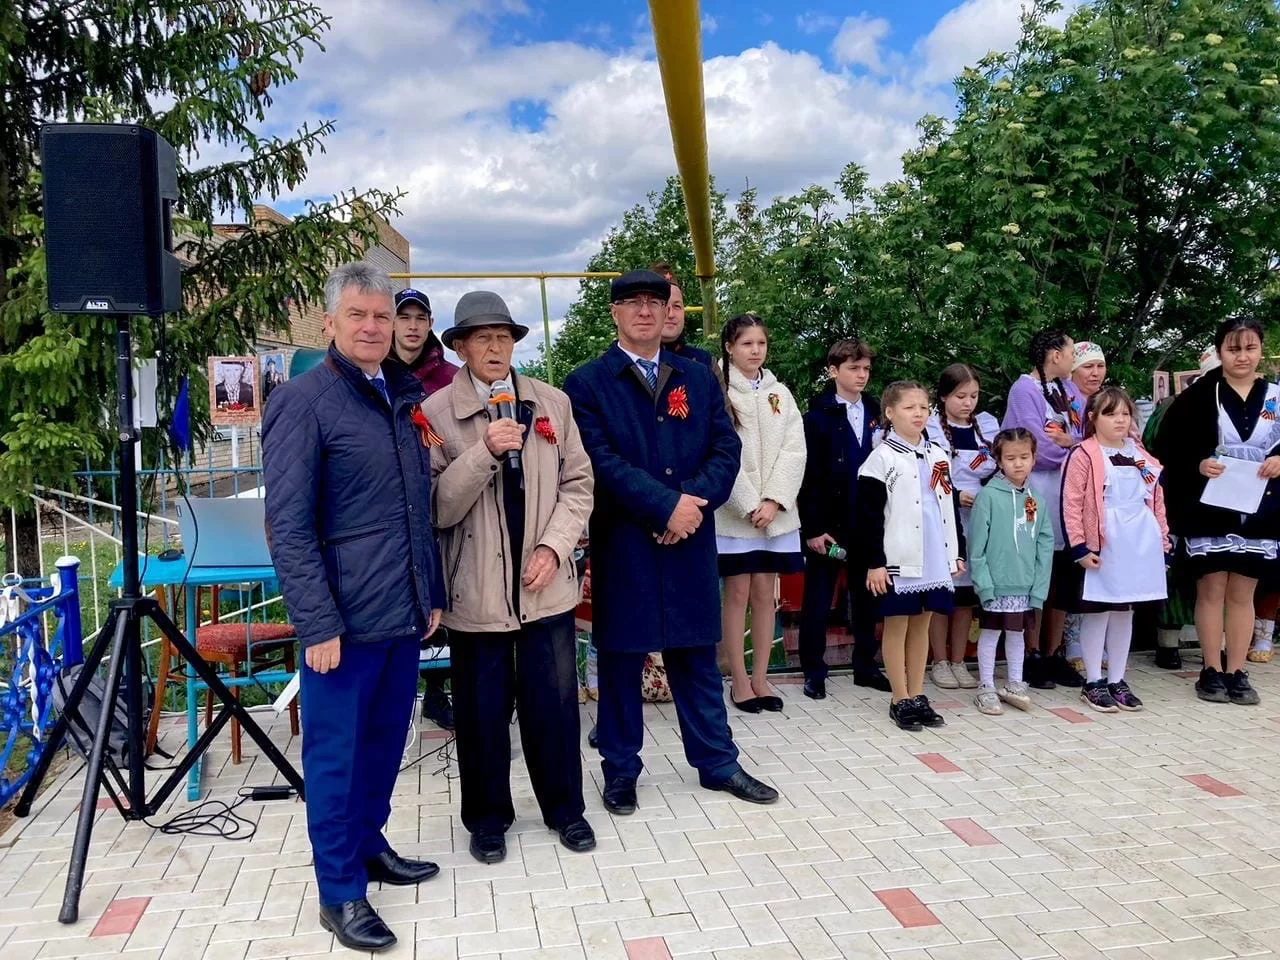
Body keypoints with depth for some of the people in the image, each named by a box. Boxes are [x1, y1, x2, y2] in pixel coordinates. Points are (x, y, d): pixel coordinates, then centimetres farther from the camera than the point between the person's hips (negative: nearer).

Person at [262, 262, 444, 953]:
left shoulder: (402, 397, 12)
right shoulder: (304, 402, -9)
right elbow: (288, 525, -14)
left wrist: (431, 594, 17)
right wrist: (317, 623, -18)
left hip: (404, 612, 7)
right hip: (344, 618, -7)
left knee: (386, 740, 18)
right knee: (335, 753, 5)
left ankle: (368, 843, 37)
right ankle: (340, 892, 18)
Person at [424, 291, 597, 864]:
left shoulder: (553, 403, 4)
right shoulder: (437, 412, -5)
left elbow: (578, 485, 6)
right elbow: (437, 507, -11)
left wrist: (553, 546, -7)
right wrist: (485, 453, -22)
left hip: (546, 585, 2)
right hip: (477, 591, -2)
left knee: (555, 702, 11)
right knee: (482, 710, 10)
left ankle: (564, 808, 32)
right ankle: (488, 817, 30)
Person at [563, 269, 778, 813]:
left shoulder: (699, 379, 11)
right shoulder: (587, 384, -1)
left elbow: (726, 448, 3)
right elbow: (601, 461, -12)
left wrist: (693, 504, -13)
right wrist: (667, 506, -18)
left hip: (690, 543, 3)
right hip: (622, 545, -3)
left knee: (697, 656, 13)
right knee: (621, 659, 7)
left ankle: (717, 763, 25)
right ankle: (621, 771, 21)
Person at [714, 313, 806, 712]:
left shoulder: (780, 393, 10)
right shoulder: (717, 393, -4)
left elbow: (794, 450, 3)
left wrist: (773, 501, -10)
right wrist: (750, 505, -14)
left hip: (776, 511, 4)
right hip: (735, 512, -4)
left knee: (765, 593, 7)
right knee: (737, 594, 1)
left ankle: (760, 678, 16)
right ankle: (739, 682, 10)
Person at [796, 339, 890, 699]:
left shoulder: (876, 413, 6)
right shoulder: (818, 416, -6)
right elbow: (809, 475, -9)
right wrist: (813, 528, -13)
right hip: (827, 523, -4)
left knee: (866, 596, 13)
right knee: (818, 601, 5)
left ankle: (865, 665, 25)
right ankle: (813, 672, 14)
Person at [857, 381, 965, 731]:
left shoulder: (938, 455, 12)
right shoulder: (882, 458, -8)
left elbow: (950, 507, 17)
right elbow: (869, 515, -11)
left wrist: (957, 552, 15)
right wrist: (874, 563, -14)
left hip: (935, 560, 6)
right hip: (899, 560, -6)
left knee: (922, 625, 12)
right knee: (896, 626, 3)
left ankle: (918, 696, 20)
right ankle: (900, 700, 11)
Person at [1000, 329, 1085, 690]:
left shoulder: (1070, 390, 16)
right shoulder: (1024, 389, -6)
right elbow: (1040, 447, -15)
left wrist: (1068, 441, -13)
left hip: (1070, 489, 7)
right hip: (1039, 489, -7)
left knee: (1063, 577, 8)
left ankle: (1053, 655, 16)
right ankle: (1033, 656, 7)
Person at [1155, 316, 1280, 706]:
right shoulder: (1199, 395, -3)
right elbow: (1167, 444, -4)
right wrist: (1197, 464, -19)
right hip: (1208, 510, -2)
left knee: (1242, 593, 7)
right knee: (1211, 590, 2)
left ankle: (1237, 673, 15)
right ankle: (1211, 672, 11)